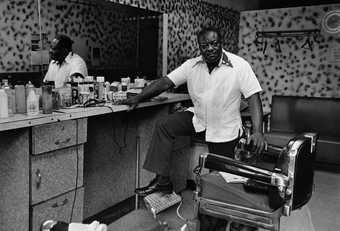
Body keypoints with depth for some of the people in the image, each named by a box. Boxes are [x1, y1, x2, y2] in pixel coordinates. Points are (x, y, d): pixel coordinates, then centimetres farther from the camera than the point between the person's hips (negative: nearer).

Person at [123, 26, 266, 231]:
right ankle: (162, 180, -6)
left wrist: (258, 132, -31)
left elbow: (254, 98, -20)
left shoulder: (240, 66, -17)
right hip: (198, 119, 4)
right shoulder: (192, 66, -6)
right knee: (163, 125, -15)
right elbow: (165, 82, -7)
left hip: (225, 130, -4)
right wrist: (138, 98, -14)